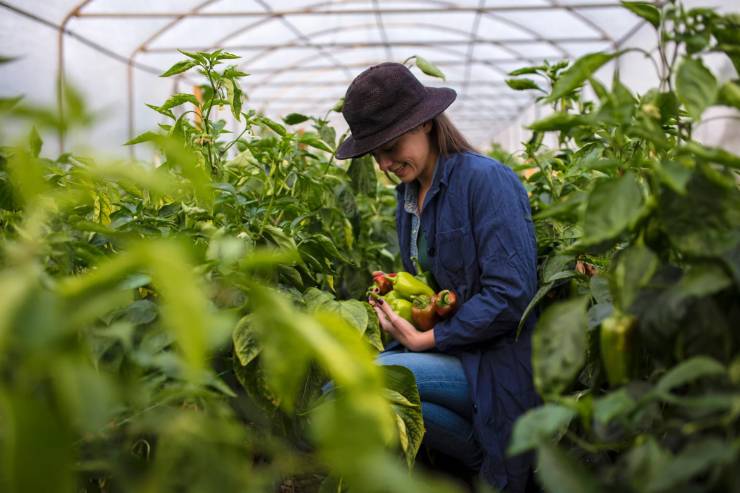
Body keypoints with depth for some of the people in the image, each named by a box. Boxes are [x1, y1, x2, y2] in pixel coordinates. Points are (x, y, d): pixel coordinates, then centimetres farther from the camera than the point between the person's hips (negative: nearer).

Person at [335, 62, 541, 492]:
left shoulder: (486, 179, -14)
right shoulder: (408, 192, 11)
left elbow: (511, 293, -21)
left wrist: (427, 339, -16)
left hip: (493, 362, -9)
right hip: (440, 347, 9)